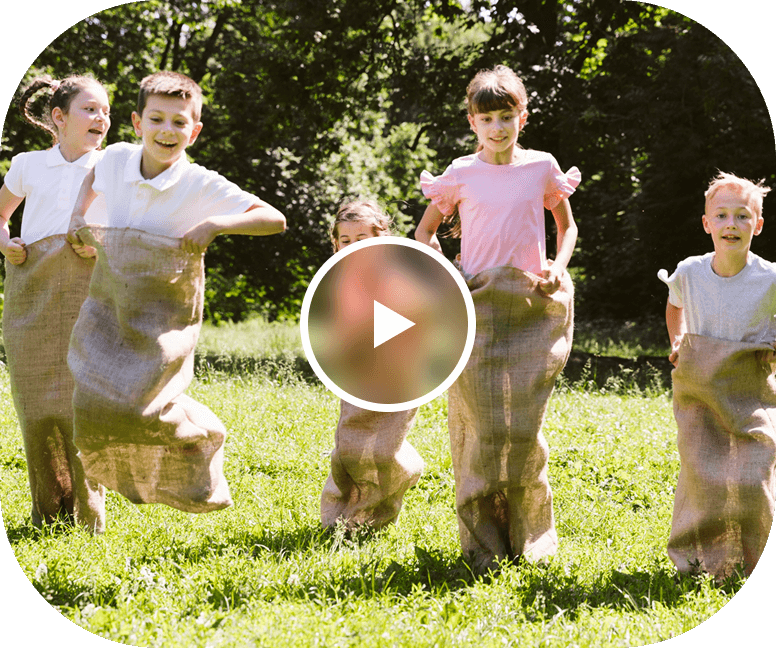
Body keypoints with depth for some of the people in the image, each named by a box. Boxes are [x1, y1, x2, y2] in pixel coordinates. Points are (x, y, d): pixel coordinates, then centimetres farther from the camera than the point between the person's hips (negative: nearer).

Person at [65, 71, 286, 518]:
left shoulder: (203, 186, -16)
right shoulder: (116, 159, -3)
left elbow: (275, 220, -20)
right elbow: (95, 178, 24)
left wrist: (215, 224, -29)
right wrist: (78, 217, 11)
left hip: (165, 310, -4)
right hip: (110, 302, 4)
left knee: (136, 403, -14)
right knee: (94, 402, -2)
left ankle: (203, 435, 15)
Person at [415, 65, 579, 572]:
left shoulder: (542, 168, 6)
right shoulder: (461, 175, 5)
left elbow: (567, 226, 18)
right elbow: (425, 231, 16)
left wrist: (558, 265, 0)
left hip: (533, 304, 0)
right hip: (477, 302, 0)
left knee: (525, 424, -3)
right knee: (482, 424, -4)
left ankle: (530, 537, 12)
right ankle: (484, 544, 6)